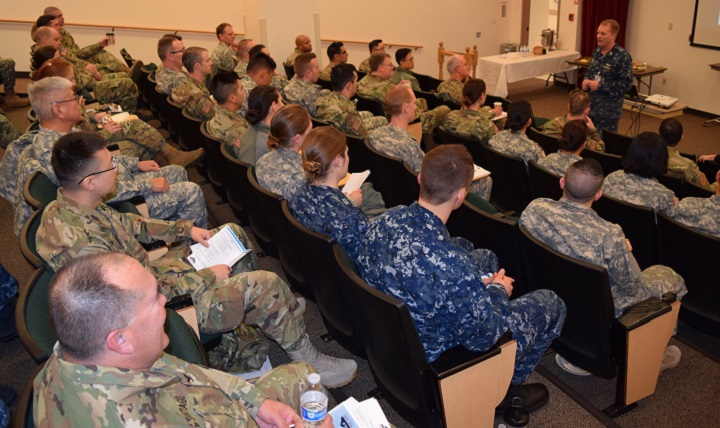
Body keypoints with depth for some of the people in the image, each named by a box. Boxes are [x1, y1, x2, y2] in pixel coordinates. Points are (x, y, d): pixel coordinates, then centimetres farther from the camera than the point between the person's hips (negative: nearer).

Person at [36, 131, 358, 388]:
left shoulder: (69, 205, -5)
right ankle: (306, 359, 7)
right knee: (266, 285, -16)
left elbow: (126, 223, 12)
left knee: (234, 233, 18)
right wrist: (206, 277, -17)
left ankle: (253, 311, 35)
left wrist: (185, 229, 5)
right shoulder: (80, 242, -34)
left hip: (150, 271, 10)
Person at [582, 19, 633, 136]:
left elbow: (626, 83, -17)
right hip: (591, 106, 7)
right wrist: (586, 80, -2)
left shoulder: (622, 56, -14)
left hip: (609, 110, -7)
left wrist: (600, 85, -21)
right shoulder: (597, 51, 9)